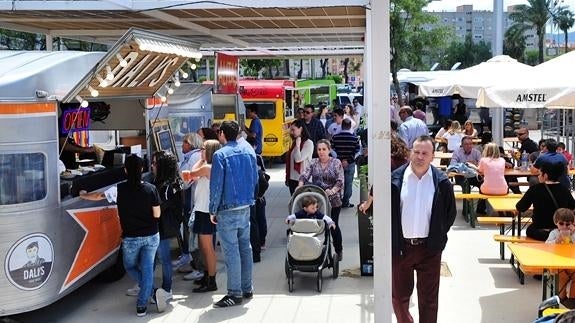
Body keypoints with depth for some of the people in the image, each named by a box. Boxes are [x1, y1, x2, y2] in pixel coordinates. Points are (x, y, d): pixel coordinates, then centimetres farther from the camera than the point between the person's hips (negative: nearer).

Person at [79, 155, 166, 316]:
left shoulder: (119, 189, -9)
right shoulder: (151, 189, -9)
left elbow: (97, 196, 7)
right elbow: (157, 214, -5)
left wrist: (83, 195, 27)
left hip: (131, 238, -1)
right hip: (151, 236, 1)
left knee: (130, 266, 20)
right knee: (147, 268, 5)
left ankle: (152, 291, 5)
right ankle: (142, 306, 1)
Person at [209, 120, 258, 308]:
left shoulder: (220, 155, -13)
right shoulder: (248, 150, 6)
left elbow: (216, 185, -14)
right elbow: (255, 178, 13)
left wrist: (213, 210, -7)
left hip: (228, 209, -7)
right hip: (246, 207, 7)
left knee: (231, 251, -2)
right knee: (245, 247, 14)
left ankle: (235, 294, 3)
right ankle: (247, 289, 21)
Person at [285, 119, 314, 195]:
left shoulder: (308, 143, -10)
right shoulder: (294, 142, 12)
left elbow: (298, 159, -19)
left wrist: (298, 145, -13)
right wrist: (287, 177, 16)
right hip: (292, 178, 7)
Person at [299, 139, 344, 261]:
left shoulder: (336, 163, 0)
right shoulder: (313, 162, 7)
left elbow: (340, 181, -7)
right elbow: (305, 175, -2)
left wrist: (332, 190, -23)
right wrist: (300, 186, -20)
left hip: (333, 200, -2)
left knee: (333, 225, 3)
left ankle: (339, 251, 21)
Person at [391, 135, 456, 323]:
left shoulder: (442, 182, -5)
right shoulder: (395, 179, -6)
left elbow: (450, 213, 7)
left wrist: (438, 236, 4)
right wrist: (392, 238, 2)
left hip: (429, 248, -1)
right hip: (400, 246, 1)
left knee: (429, 298, 7)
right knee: (399, 295, 14)